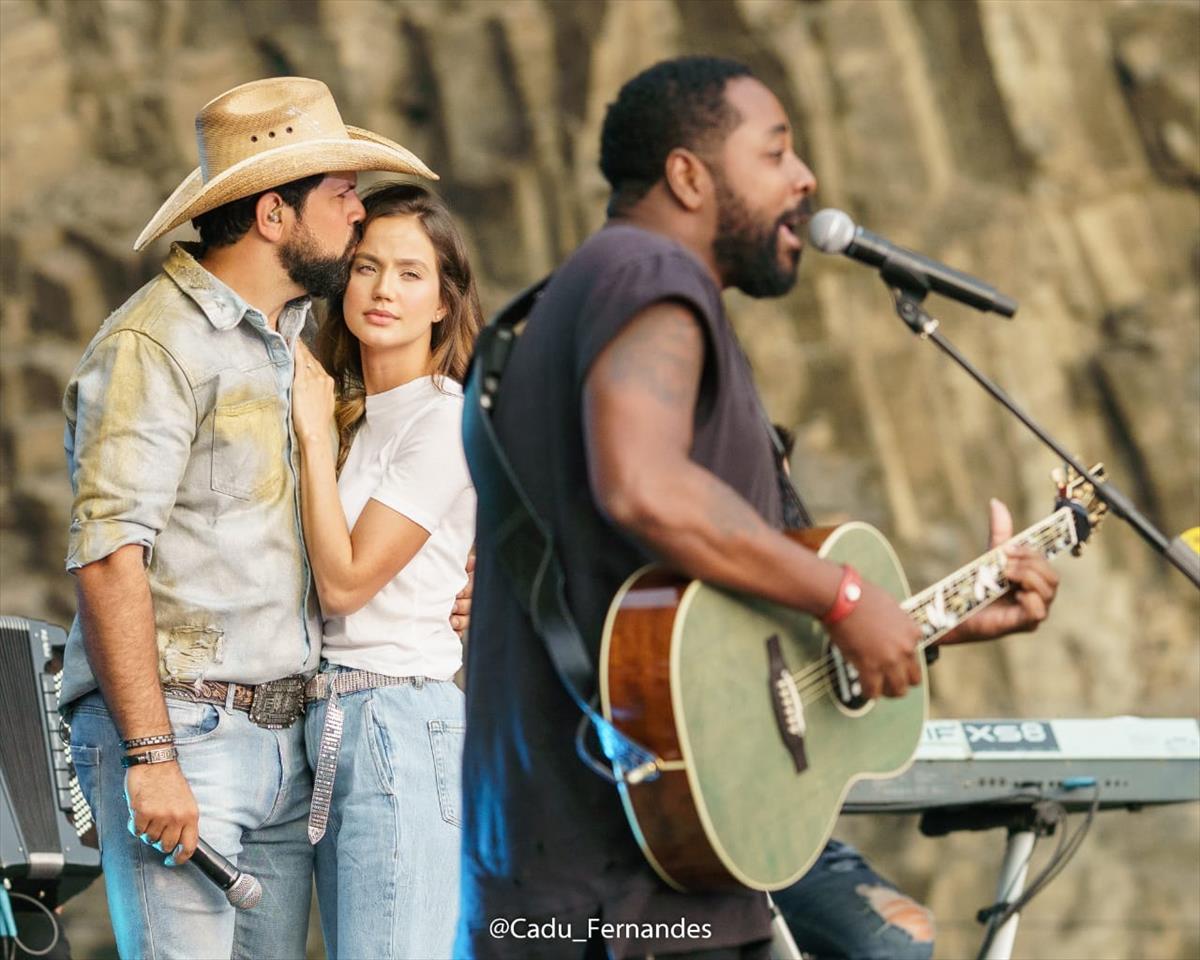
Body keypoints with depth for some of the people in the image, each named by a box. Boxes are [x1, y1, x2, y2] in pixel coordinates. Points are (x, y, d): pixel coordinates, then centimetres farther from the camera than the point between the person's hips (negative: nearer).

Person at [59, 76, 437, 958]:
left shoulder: (303, 340, 17)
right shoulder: (155, 343, -9)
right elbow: (108, 558, -16)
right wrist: (151, 757, -20)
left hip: (286, 741, 8)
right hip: (180, 727, -8)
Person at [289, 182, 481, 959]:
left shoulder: (446, 422, -9)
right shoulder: (357, 419, 16)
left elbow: (345, 580, -13)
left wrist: (315, 436, -9)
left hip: (402, 722, -9)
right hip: (338, 722, 9)